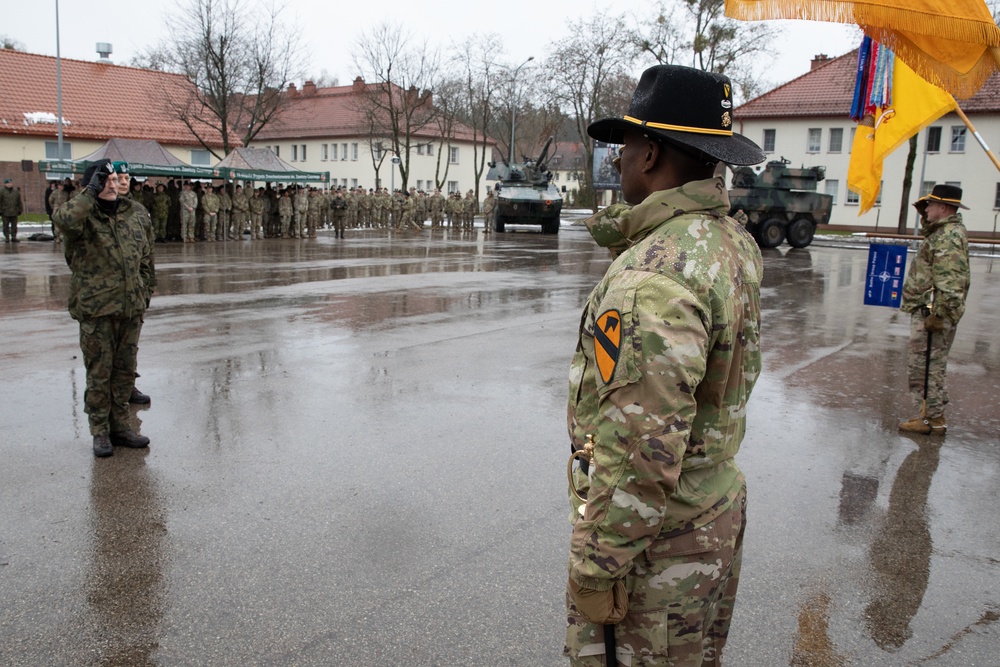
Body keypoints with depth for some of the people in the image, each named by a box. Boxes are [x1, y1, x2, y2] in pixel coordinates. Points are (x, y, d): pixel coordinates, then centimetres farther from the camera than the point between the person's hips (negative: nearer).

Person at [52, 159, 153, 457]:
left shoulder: (131, 217, 10)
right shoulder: (84, 219, -7)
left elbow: (146, 257, 19)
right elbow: (64, 219, -33)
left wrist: (140, 292, 14)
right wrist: (90, 192, -27)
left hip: (130, 310, 5)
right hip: (96, 312, -5)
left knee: (125, 372, 13)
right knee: (99, 374, 2)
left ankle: (120, 426, 26)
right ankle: (100, 432, 13)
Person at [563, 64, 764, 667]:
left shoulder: (652, 279, -29)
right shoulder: (736, 243, 2)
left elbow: (641, 456, -30)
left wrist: (593, 569, -18)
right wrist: (632, 229, 11)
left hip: (655, 542, -9)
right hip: (718, 516, 9)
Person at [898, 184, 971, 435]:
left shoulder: (948, 237, -19)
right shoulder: (944, 231, 15)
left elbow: (948, 282, -26)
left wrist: (937, 314, -26)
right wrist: (926, 218, 21)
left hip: (932, 313, -11)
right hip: (929, 311, 11)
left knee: (925, 365, -5)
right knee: (930, 366, 17)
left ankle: (933, 420, 1)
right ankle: (933, 413, 26)